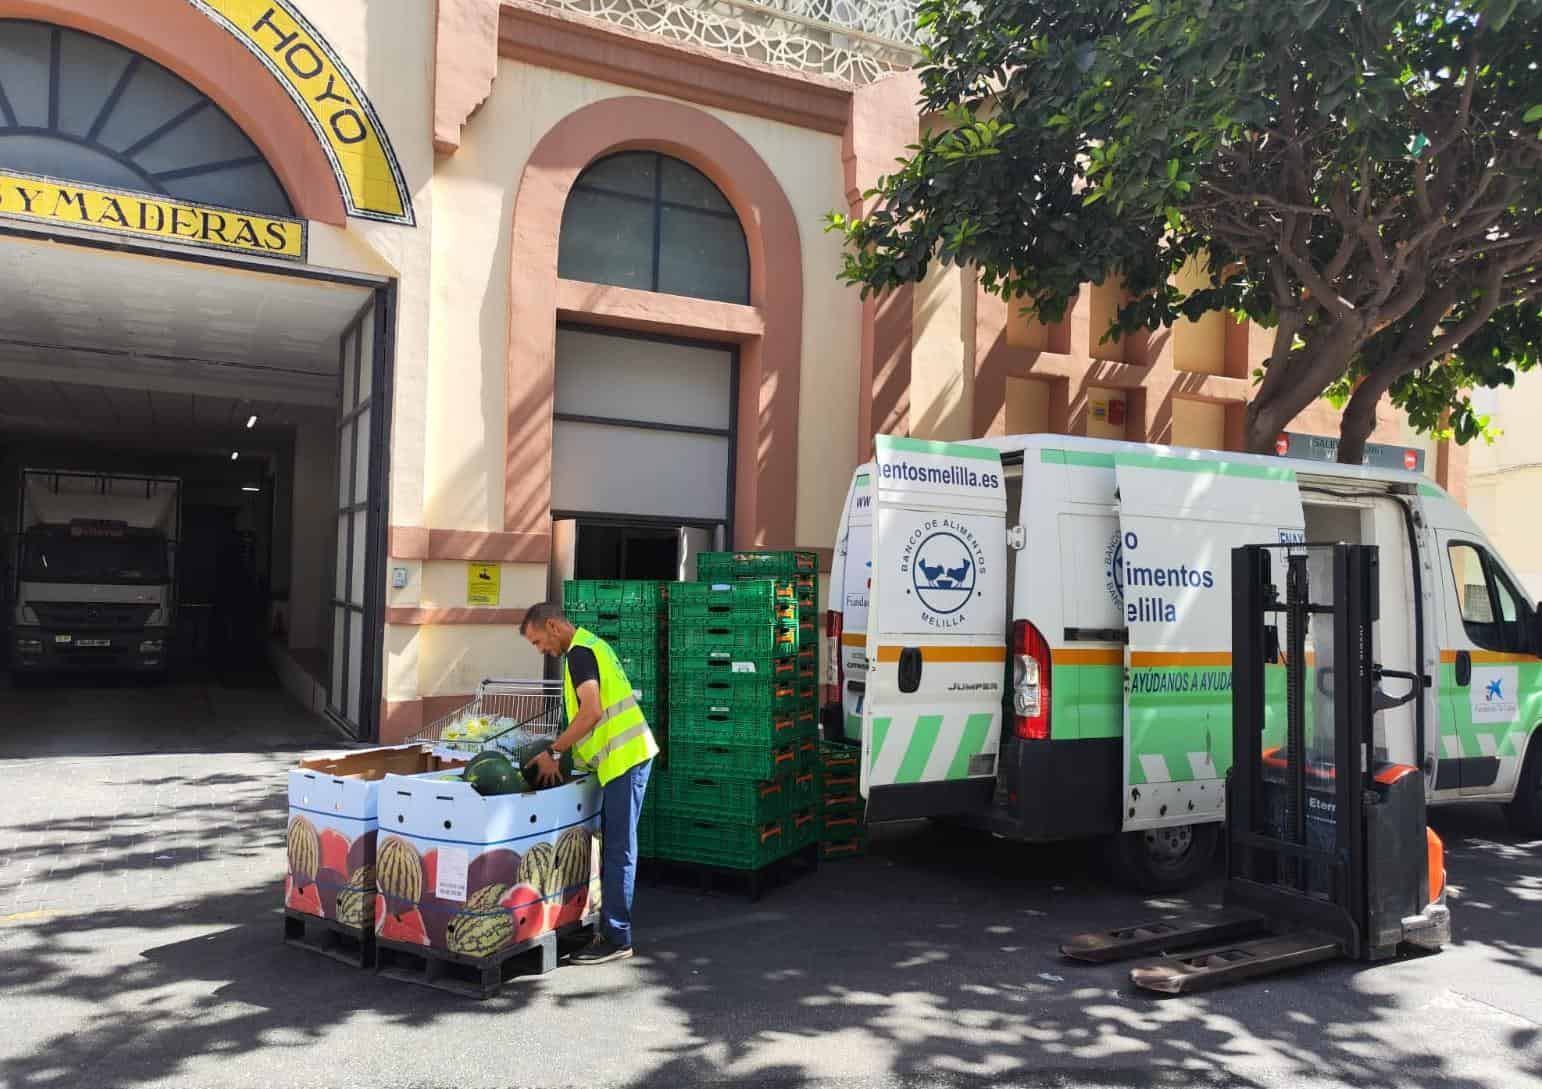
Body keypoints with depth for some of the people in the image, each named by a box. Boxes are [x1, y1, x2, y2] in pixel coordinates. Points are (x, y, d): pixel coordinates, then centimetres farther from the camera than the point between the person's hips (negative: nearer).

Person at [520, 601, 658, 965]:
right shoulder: (591, 644, 19)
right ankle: (610, 928, 20)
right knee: (615, 846, 13)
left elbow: (591, 711, -23)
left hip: (625, 758, -10)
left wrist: (554, 752, -15)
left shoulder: (579, 653, -12)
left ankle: (616, 939, -1)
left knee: (618, 849, -6)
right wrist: (564, 755, 18)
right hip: (625, 756, 10)